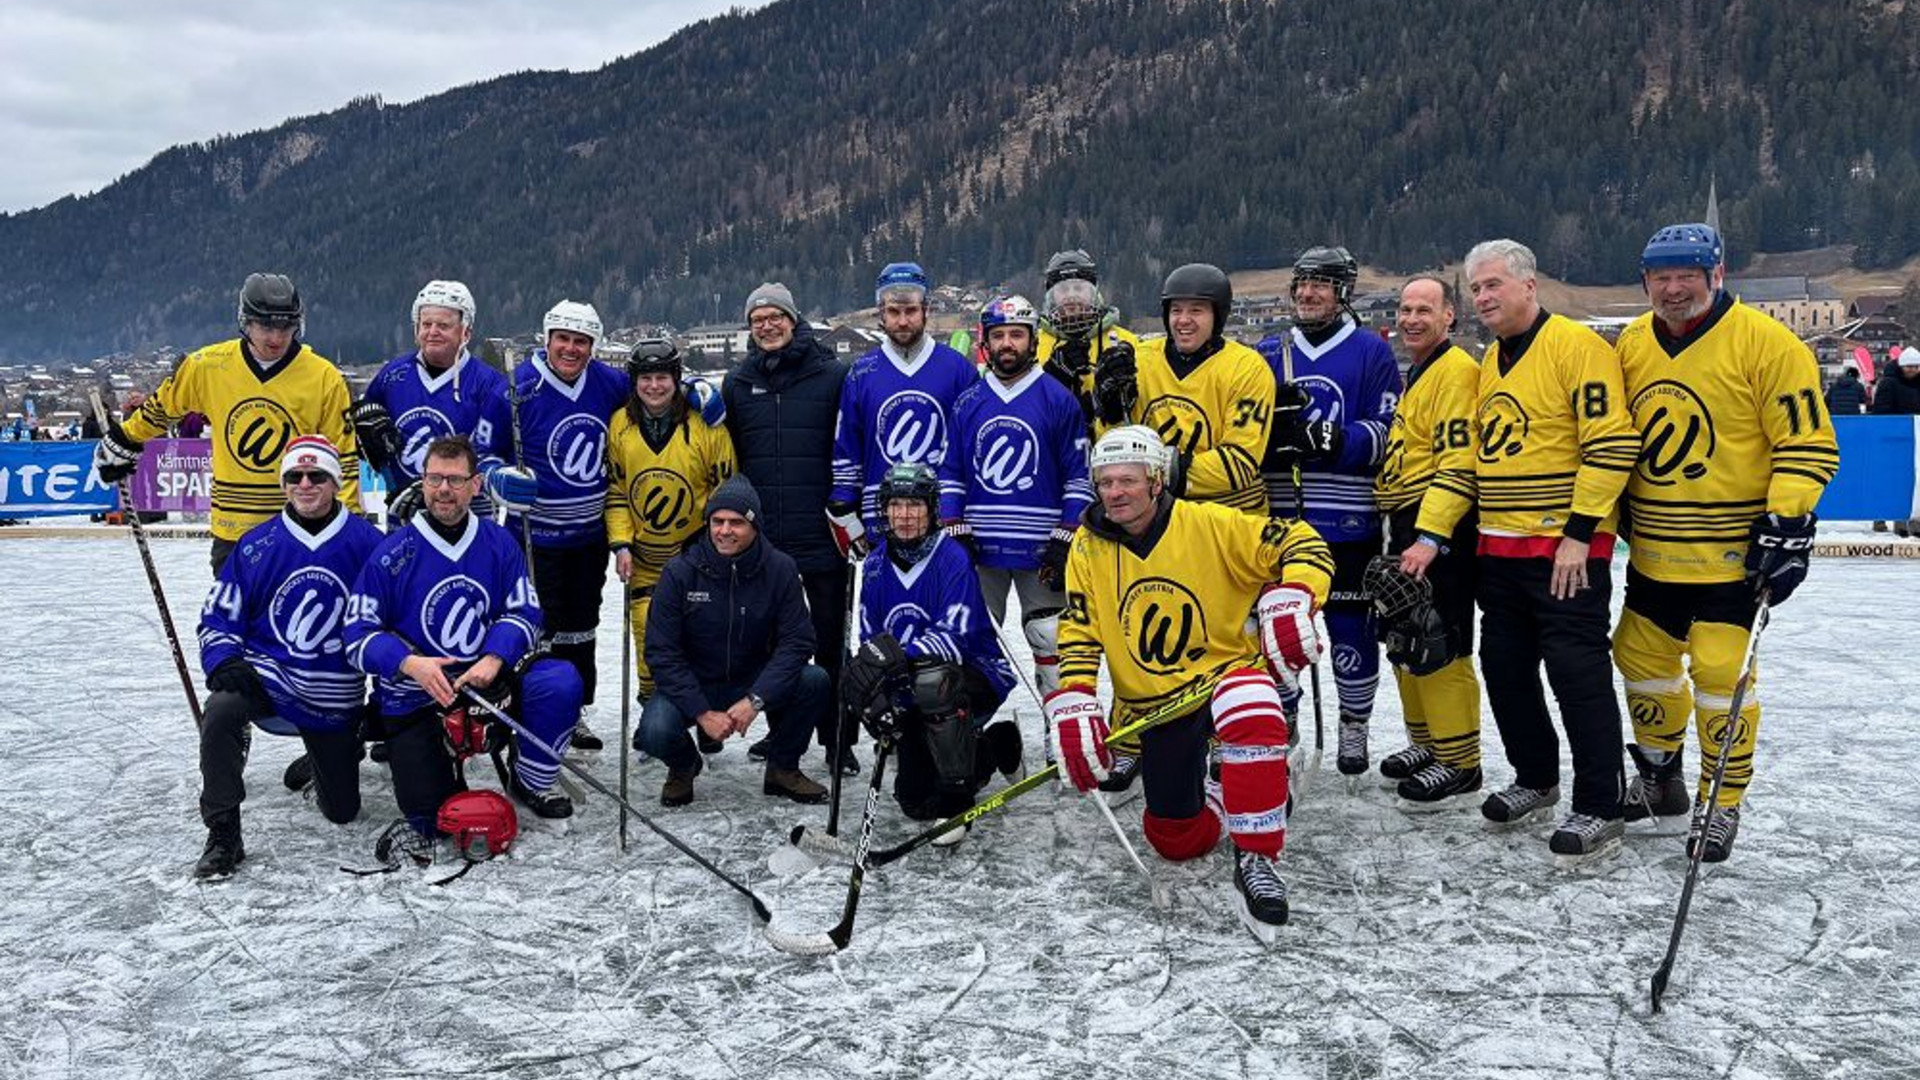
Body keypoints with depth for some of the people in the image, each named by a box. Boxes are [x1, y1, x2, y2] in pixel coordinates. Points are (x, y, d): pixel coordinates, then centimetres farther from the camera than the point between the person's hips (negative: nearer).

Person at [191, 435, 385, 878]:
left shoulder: (368, 543, -8)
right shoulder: (257, 546, -4)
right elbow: (218, 617, 3)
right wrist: (224, 663, -17)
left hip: (335, 702, 0)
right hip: (267, 678, 0)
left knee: (342, 812, 8)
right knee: (222, 709, -35)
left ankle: (323, 763, 46)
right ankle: (223, 836, -19)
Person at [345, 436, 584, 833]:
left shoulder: (499, 543, -1)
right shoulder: (391, 555, -9)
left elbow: (523, 612, -3)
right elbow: (359, 634, -8)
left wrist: (493, 659, -22)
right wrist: (411, 664, -27)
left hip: (489, 679, 2)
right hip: (415, 697, -2)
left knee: (561, 682, -26)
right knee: (433, 821, -8)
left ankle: (533, 781, -1)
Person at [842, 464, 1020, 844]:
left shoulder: (952, 558, -19)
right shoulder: (875, 565, -1)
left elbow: (955, 636, -29)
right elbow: (870, 640, 2)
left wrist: (900, 655, -43)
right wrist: (876, 697, -15)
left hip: (978, 676, -6)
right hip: (916, 695, 6)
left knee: (933, 680, -40)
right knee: (915, 801, 4)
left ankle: (956, 799, -23)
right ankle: (991, 747, 29)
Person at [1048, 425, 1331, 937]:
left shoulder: (1209, 525, -13)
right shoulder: (1088, 548, -2)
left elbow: (1302, 545, -12)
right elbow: (1077, 635, 2)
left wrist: (1290, 601, -30)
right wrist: (1073, 706, -12)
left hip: (1228, 668, -4)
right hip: (1154, 706, 4)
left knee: (1252, 715, -40)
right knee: (1175, 838, 6)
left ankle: (1255, 858, -27)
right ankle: (1217, 796, 41)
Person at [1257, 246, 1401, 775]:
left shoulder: (1372, 351, -1)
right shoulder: (1269, 352, 11)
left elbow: (1386, 433, -8)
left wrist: (1328, 440, -23)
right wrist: (1268, 425, -10)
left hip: (1349, 522, -3)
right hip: (1280, 518, 3)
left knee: (1350, 627, 4)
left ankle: (1354, 726, 21)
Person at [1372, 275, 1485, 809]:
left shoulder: (1457, 371, -12)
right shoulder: (1413, 374, 19)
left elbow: (1459, 461, -20)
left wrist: (1431, 538, -25)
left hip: (1441, 530, -10)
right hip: (1406, 526, 10)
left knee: (1437, 646, -8)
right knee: (1403, 641, 15)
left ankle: (1458, 764, 1)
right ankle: (1427, 744, 28)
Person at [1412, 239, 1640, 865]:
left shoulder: (1576, 346, -11)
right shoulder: (1489, 364, 15)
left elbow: (1611, 444, -17)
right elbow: (1468, 457, 16)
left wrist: (1578, 533, -19)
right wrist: (1431, 536, 9)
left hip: (1566, 552, -8)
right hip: (1499, 549, 8)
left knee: (1577, 673, -6)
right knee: (1505, 668, 13)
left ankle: (1598, 810, 5)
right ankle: (1535, 783, 29)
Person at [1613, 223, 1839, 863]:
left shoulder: (1766, 345, -12)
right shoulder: (1629, 347, 5)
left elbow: (1808, 445, -12)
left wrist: (1785, 527, -19)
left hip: (1732, 554, -6)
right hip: (1655, 553, 6)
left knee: (1720, 675, -6)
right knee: (1643, 660, 14)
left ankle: (1722, 804, 11)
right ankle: (1660, 780, 34)